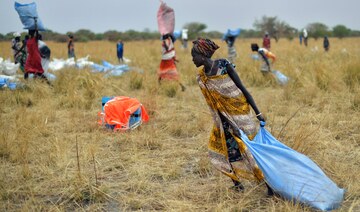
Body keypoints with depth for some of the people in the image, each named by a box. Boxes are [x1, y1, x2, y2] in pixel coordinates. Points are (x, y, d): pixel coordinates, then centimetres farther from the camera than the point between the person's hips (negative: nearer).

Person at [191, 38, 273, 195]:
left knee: (248, 149, -3)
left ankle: (269, 184, 11)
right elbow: (214, 104, -3)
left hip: (240, 113, -6)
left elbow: (243, 89, -12)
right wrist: (231, 125, -8)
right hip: (225, 118, 6)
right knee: (218, 150, 8)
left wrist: (258, 113, -11)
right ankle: (237, 182, 27)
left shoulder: (224, 65, -17)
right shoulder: (201, 77, -3)